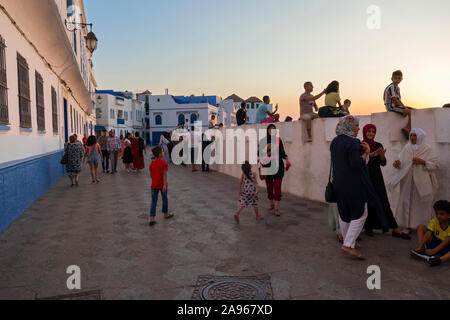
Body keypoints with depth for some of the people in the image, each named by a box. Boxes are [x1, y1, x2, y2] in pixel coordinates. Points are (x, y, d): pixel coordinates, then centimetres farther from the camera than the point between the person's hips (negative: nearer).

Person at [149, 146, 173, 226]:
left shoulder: (152, 164, 2)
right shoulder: (164, 163, -13)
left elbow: (151, 175, 8)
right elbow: (164, 175, -19)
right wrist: (164, 185, -20)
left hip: (154, 185, 3)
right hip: (162, 185, -3)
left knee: (154, 201, 3)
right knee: (165, 199, 17)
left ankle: (152, 219, -3)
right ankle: (166, 214, 34)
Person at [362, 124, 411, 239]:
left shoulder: (378, 145, 7)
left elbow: (383, 163, 3)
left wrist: (382, 155, -18)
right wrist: (370, 154, -29)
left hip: (377, 178, 3)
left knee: (384, 203, 1)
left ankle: (395, 229, 4)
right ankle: (368, 227, 17)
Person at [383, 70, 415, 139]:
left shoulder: (397, 88, 19)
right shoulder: (391, 87, -12)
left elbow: (399, 100, 19)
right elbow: (394, 100, -20)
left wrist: (404, 106, 4)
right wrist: (404, 107, -15)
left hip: (397, 106, 10)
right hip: (392, 107, -10)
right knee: (410, 111, -25)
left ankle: (406, 128, 0)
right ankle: (407, 129, -17)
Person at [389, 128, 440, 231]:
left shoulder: (427, 149, 1)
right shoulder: (406, 148, 9)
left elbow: (436, 164, -3)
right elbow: (401, 162, 7)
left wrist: (423, 162, -16)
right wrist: (398, 164, -15)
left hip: (422, 182, -2)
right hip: (407, 181, 3)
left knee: (421, 204, 0)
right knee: (407, 202, 2)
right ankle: (409, 225, 11)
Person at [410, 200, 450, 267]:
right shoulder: (434, 221, -7)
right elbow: (427, 235, -17)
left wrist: (434, 251, -37)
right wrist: (419, 247, -31)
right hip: (435, 243, 4)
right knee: (421, 227, -9)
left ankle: (440, 259, -55)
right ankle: (421, 249, -22)